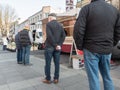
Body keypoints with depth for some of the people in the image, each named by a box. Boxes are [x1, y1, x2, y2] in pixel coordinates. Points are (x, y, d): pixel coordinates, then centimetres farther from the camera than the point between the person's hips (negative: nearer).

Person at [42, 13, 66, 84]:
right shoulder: (60, 25, 11)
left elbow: (49, 36, -16)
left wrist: (56, 45, -12)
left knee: (48, 63, 4)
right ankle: (56, 79, 16)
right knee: (57, 63, 8)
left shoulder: (49, 24, -5)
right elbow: (63, 36, 2)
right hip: (58, 47, 5)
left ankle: (48, 79, 12)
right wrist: (59, 45, -4)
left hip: (49, 47, -5)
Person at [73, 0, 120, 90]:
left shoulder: (87, 8, -7)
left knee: (94, 78, 6)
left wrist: (80, 46, -2)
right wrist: (111, 45, 19)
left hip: (91, 49, -4)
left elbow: (78, 30, -14)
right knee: (107, 76, 20)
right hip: (107, 50, 5)